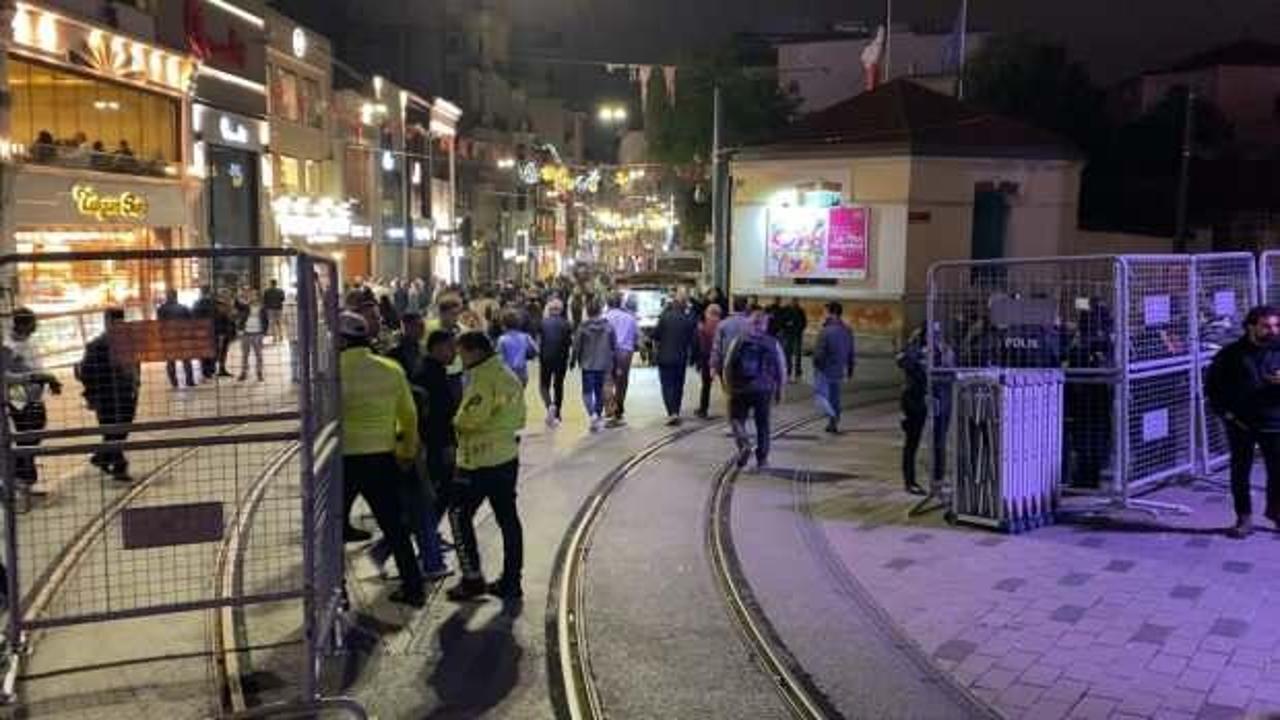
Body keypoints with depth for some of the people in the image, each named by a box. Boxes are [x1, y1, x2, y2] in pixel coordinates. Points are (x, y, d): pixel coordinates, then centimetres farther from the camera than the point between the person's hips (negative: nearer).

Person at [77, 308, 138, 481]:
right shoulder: (97, 346, -12)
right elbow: (86, 372, -11)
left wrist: (135, 385, 16)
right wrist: (91, 397, -12)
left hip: (127, 396, 6)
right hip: (107, 399, -6)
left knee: (122, 432, 13)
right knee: (112, 432, -1)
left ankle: (101, 458, 32)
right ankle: (119, 467, 6)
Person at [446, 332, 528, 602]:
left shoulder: (483, 378, -15)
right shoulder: (509, 376, 12)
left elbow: (468, 419, -21)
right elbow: (519, 419, 16)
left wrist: (455, 421, 0)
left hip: (480, 461, -9)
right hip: (508, 456, 9)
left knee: (459, 516, 3)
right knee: (508, 518, 11)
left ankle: (472, 579, 2)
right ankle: (511, 581, 16)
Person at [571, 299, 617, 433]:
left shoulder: (583, 327, -11)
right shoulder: (608, 326, -3)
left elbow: (577, 346, -6)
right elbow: (614, 346, 0)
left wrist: (572, 361, 9)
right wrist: (613, 364, 8)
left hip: (587, 365, -2)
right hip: (603, 365, 2)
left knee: (587, 391, 3)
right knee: (600, 391, 15)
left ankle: (592, 414, -19)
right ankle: (598, 414, 19)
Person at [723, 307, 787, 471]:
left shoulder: (738, 342, -3)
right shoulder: (773, 344, -1)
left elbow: (728, 366, -3)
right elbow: (782, 369, 1)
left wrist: (729, 386, 8)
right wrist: (779, 390, 11)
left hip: (740, 390, -1)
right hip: (764, 390, 1)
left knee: (737, 419, 13)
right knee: (762, 424, 12)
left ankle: (744, 444, -13)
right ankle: (762, 459, 15)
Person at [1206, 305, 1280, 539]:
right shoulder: (1231, 354, -1)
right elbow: (1212, 386, 4)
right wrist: (1225, 412, -5)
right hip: (1240, 424, -1)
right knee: (1240, 471, 5)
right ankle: (1244, 518, 16)